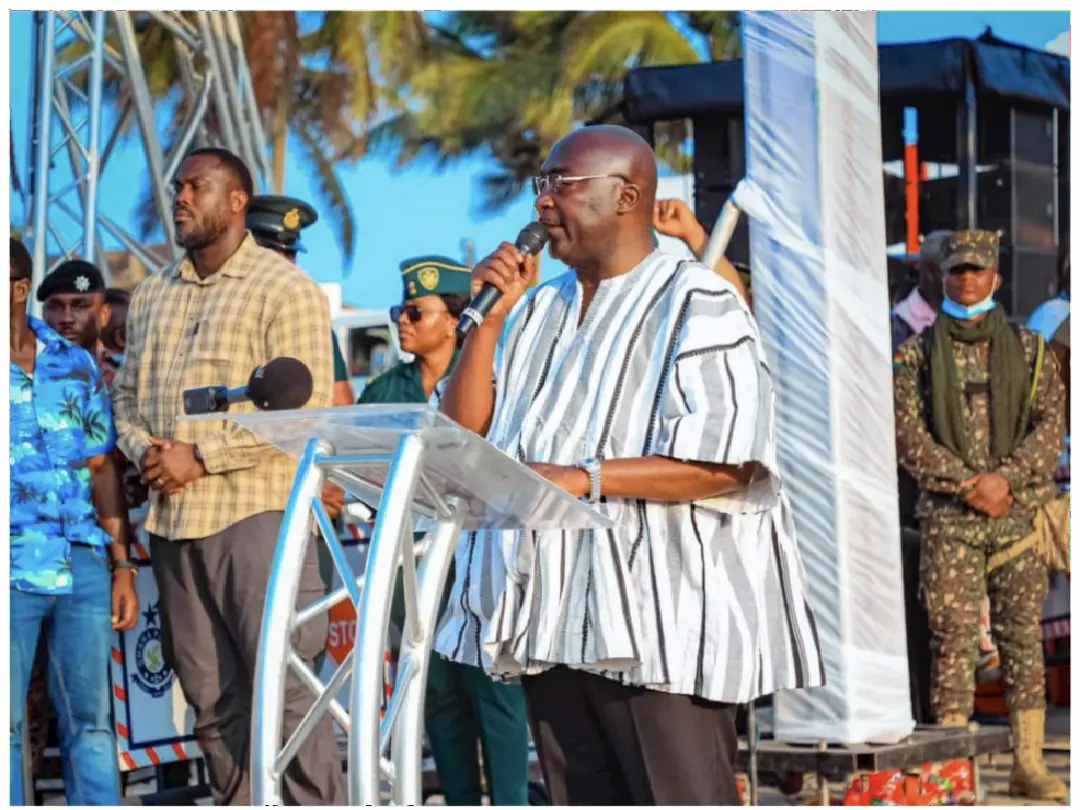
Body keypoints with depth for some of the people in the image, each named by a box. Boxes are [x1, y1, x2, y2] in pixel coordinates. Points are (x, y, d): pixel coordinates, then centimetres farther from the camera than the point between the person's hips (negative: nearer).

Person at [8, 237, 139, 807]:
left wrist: (123, 567, 8)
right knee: (7, 721, 0)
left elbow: (103, 470, 12)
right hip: (12, 572, -3)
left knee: (91, 717, 7)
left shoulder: (75, 365, 10)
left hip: (84, 567, 3)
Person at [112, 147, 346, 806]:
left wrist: (200, 456, -15)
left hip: (255, 512, -6)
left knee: (283, 687, -10)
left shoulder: (284, 289, -4)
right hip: (172, 519, 7)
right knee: (213, 698, 9)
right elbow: (128, 393, 20)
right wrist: (145, 450, -3)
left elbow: (305, 406, -13)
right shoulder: (153, 296, 17)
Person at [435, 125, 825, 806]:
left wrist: (587, 478, -22)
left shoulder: (697, 304, -5)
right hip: (555, 618, 7)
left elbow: (724, 463, -15)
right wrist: (491, 319, 4)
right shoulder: (542, 310, 18)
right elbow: (463, 435, 13)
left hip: (664, 621, -7)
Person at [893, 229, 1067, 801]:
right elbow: (907, 432, -2)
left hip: (1018, 511, 2)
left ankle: (1028, 763, 6)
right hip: (947, 518, -2)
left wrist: (1006, 478, -13)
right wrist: (965, 486, -12)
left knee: (1024, 636, 2)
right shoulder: (918, 354, 6)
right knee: (954, 639, -4)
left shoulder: (1028, 350, 10)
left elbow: (1051, 423, 2)